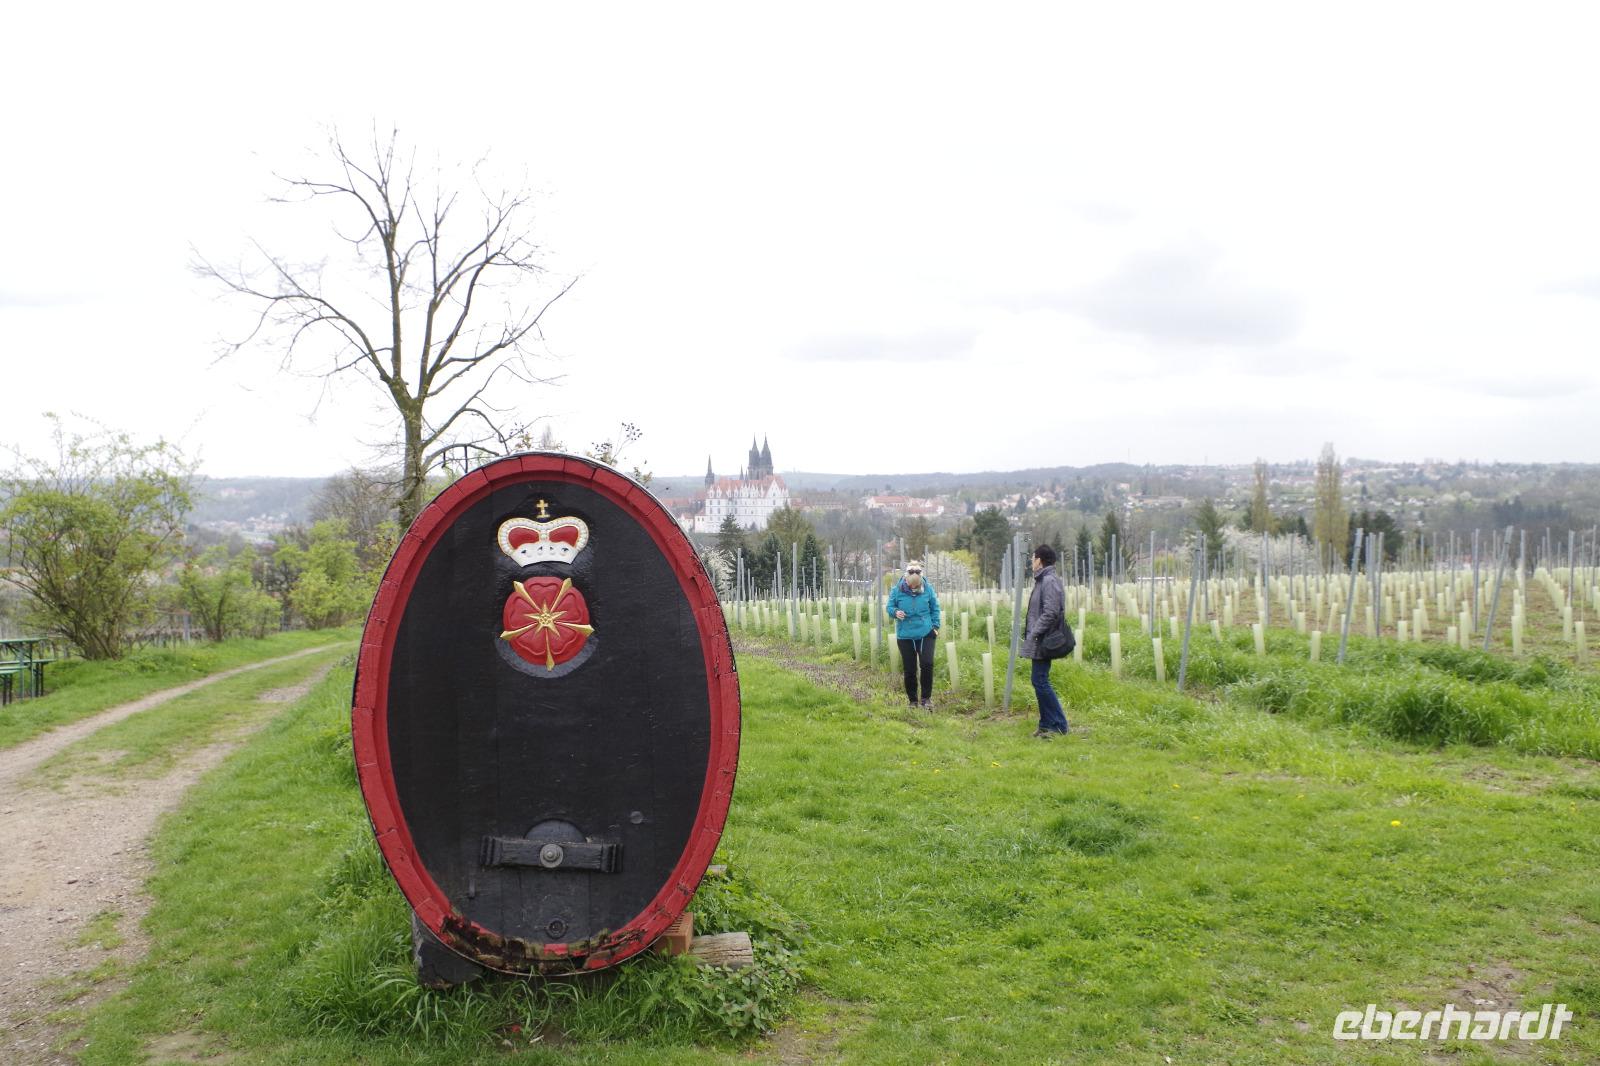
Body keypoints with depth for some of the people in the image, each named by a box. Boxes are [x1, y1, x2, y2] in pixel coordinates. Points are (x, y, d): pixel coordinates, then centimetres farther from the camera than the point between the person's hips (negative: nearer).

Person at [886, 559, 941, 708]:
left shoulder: (927, 588, -5)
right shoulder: (898, 590, -9)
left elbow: (935, 608, 8)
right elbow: (889, 606, 2)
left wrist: (935, 626, 3)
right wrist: (895, 612, -19)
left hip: (926, 634, 0)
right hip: (905, 636, 0)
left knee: (927, 664, -13)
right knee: (909, 670, 5)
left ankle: (926, 698, 4)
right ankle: (913, 700, 21)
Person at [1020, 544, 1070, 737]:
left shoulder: (1050, 581, -15)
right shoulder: (1043, 580, 15)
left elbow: (1051, 613, -22)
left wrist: (1033, 634, -20)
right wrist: (1030, 633, 14)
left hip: (1043, 642, -10)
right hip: (1039, 641, 10)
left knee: (1040, 682, -8)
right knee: (1039, 682, 13)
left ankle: (1059, 726, -3)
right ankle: (1046, 725, 18)